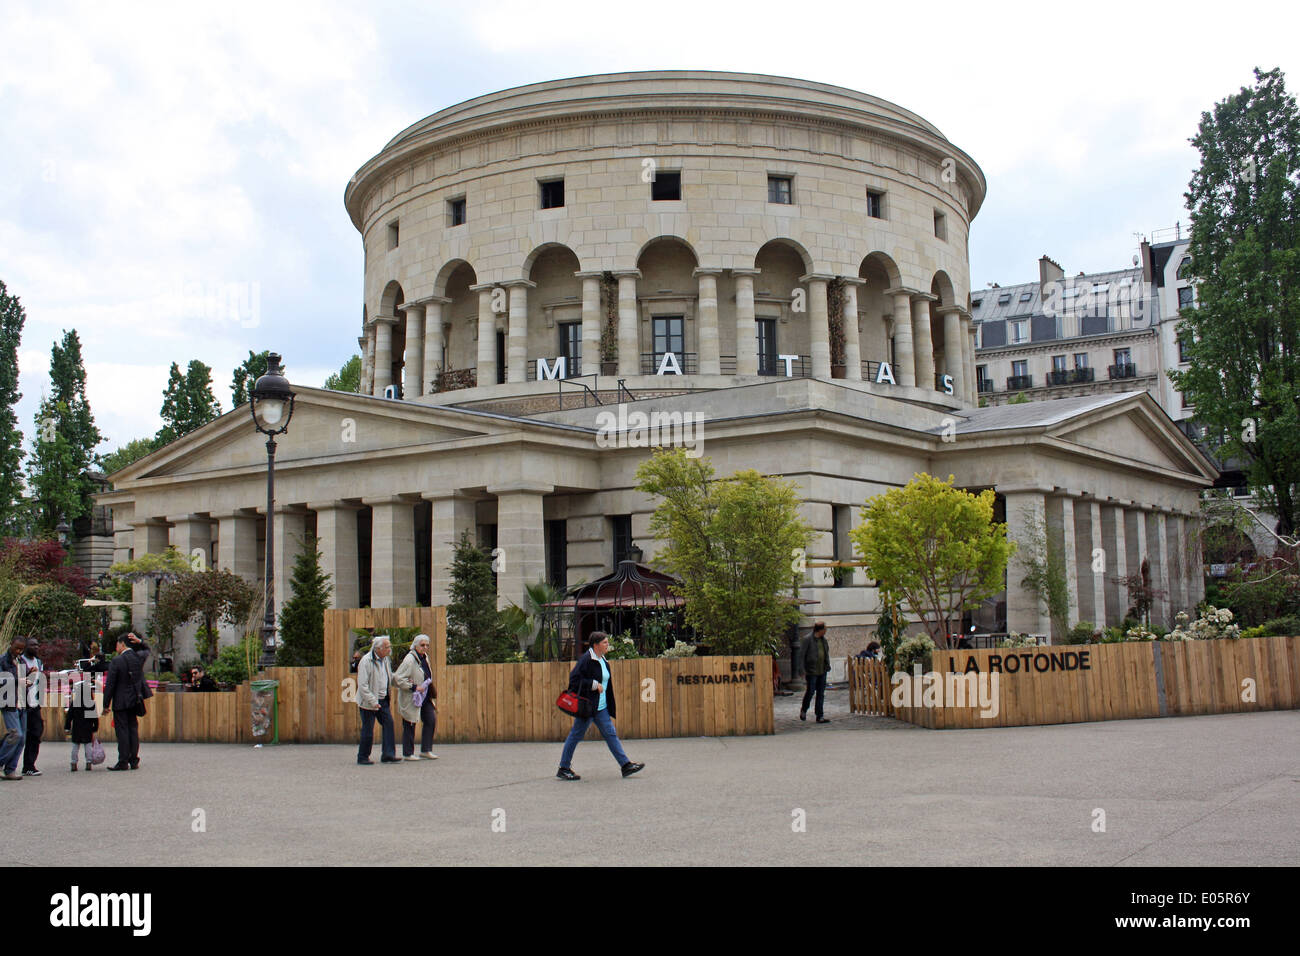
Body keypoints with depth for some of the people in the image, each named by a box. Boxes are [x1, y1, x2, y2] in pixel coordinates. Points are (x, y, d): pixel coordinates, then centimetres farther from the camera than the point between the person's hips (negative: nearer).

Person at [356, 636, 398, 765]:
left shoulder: (384, 659, 8)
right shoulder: (366, 661, -17)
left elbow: (390, 678, 22)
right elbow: (362, 685, -20)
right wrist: (373, 701, -23)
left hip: (382, 700, 7)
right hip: (369, 702, -7)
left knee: (388, 724, -1)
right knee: (368, 730, 0)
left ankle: (388, 755, 3)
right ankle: (363, 757, 15)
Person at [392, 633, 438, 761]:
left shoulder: (425, 657, 10)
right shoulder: (409, 660, -17)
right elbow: (398, 678, -22)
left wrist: (430, 689, 13)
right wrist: (414, 687, -22)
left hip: (425, 697, 8)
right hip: (411, 698, -8)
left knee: (431, 720, 4)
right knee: (409, 725, 0)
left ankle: (426, 750, 12)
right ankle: (407, 754, 10)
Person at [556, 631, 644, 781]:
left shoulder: (602, 661, 14)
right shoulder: (586, 659, -14)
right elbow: (574, 678, -21)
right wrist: (594, 685, -19)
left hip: (600, 707, 9)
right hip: (587, 705, -9)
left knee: (610, 734, 6)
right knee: (576, 735, -1)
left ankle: (626, 765, 5)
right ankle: (563, 769, 9)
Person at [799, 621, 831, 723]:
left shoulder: (823, 639, 11)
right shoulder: (807, 639, -11)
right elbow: (802, 655, -11)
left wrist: (827, 666, 13)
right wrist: (803, 671, -14)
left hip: (822, 671, 6)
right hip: (812, 671, -6)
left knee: (821, 693, 5)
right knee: (810, 692, 0)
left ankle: (820, 716, 8)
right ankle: (803, 710, 26)